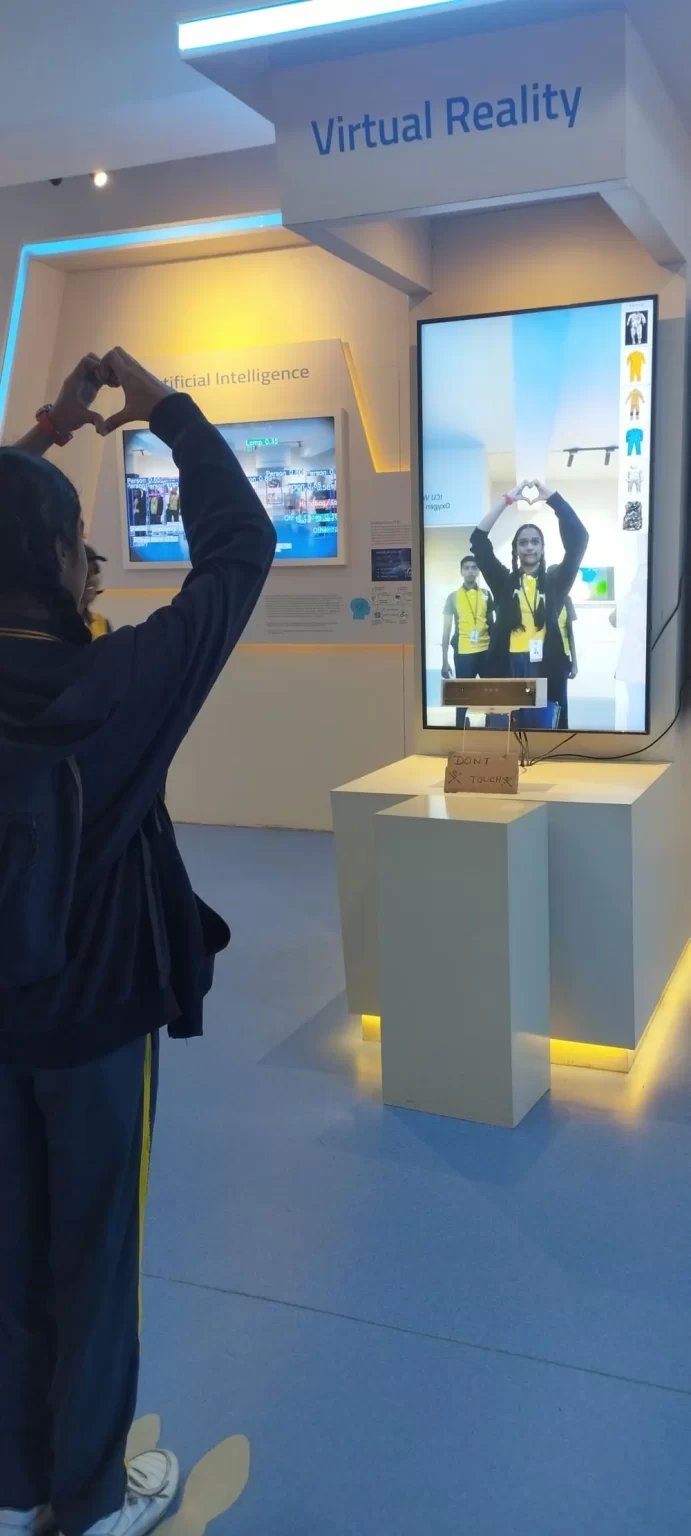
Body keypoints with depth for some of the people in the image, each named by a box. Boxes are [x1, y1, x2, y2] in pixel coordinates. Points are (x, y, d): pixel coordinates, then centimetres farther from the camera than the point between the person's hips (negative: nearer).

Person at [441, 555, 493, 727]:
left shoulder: (486, 595, 8)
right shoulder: (453, 596, 2)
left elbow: (491, 623, 15)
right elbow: (447, 629, 2)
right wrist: (444, 661, -1)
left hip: (485, 651, 2)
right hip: (463, 653, -2)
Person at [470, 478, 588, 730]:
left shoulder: (554, 581, 10)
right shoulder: (504, 581, 11)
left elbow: (579, 538, 1)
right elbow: (478, 540, 3)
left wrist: (552, 497, -2)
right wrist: (507, 499, -1)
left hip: (543, 668, 0)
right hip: (507, 667, 0)